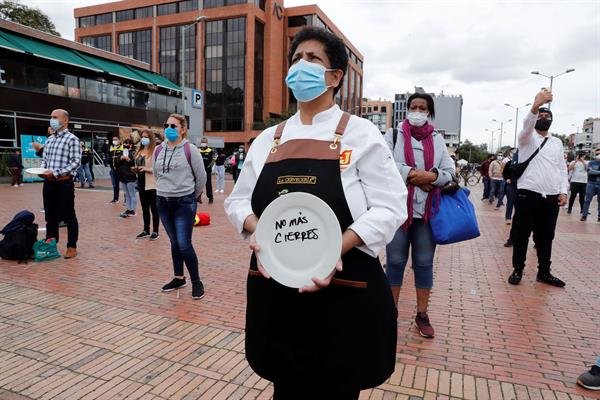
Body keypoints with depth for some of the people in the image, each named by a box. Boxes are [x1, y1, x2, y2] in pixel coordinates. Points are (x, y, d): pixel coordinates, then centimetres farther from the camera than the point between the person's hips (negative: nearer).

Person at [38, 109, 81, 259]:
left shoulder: (72, 139, -6)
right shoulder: (49, 139, 15)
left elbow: (75, 162, -14)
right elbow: (44, 159, 21)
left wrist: (56, 173, -19)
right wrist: (42, 170, 0)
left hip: (64, 183, -7)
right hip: (49, 183, 7)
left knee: (68, 216, 0)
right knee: (50, 216, 14)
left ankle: (72, 247, 10)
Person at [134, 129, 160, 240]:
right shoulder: (140, 151, 13)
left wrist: (147, 169, -22)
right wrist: (136, 169, 3)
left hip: (152, 184, -8)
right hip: (142, 183, 8)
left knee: (154, 208, 1)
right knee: (144, 208, 14)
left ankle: (155, 231, 11)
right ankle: (146, 230, 24)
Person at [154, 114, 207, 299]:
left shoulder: (190, 150, -9)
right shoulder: (158, 150, 6)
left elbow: (201, 176, -2)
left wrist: (194, 196, 8)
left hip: (184, 202, -5)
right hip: (163, 202, 5)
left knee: (184, 244, -8)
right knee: (174, 242, 14)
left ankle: (196, 282, 8)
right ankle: (178, 278, 29)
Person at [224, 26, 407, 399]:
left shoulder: (360, 133, -3)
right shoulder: (268, 139, 9)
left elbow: (389, 207, -9)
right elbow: (238, 200, 12)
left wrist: (337, 248, -24)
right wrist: (256, 229, -11)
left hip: (342, 293, -3)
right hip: (273, 290, 4)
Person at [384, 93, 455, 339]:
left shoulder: (437, 139, 10)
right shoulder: (393, 134, 3)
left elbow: (450, 173, 5)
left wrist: (432, 176, -15)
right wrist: (412, 174, -16)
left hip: (428, 211, 2)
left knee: (424, 263, 9)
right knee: (395, 261, 8)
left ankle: (422, 314, 23)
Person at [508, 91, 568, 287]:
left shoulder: (557, 143, 18)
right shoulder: (527, 137, 4)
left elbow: (562, 169, 15)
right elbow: (527, 124, -21)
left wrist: (563, 191, 2)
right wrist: (535, 106, -40)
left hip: (551, 198, 5)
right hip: (528, 195, -4)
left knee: (546, 236, 11)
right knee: (522, 234, 2)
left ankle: (544, 272, 22)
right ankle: (517, 270, 13)